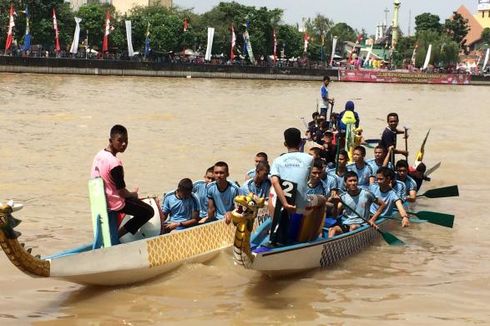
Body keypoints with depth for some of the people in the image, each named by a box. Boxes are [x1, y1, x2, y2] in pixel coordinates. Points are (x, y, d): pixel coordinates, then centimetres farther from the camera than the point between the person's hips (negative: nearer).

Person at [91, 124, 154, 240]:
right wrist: (133, 194, 1)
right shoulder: (115, 163, -26)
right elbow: (122, 192, -21)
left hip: (100, 200, 9)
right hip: (113, 203, -9)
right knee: (148, 211, 4)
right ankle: (117, 235, 0)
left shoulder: (99, 155, 0)